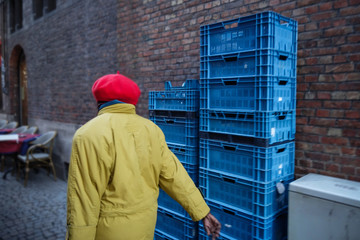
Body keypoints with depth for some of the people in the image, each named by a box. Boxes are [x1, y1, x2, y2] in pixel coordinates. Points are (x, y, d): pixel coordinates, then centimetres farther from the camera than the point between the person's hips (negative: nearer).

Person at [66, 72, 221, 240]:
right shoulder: (150, 129, -3)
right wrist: (203, 212, 2)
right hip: (144, 222, 6)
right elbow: (174, 175, -3)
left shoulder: (90, 135, -19)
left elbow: (84, 198, -21)